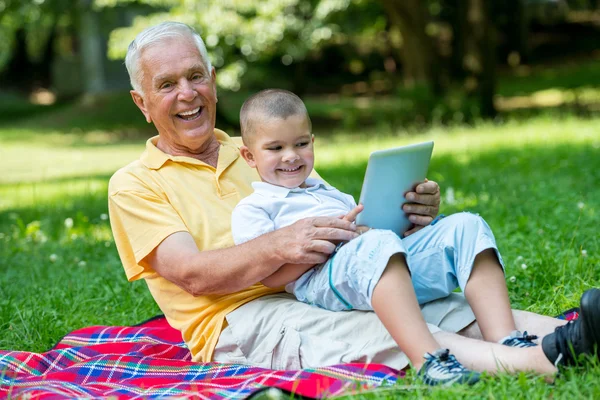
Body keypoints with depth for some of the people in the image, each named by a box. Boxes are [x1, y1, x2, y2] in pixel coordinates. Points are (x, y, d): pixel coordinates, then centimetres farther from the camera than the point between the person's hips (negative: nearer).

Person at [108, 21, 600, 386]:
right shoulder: (135, 185, 7)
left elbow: (343, 222, 17)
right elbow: (193, 274, -9)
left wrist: (402, 217, -7)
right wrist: (279, 247, -27)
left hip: (322, 292, 6)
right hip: (239, 320, -6)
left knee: (457, 310, -19)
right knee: (388, 331, -33)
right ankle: (537, 362, -49)